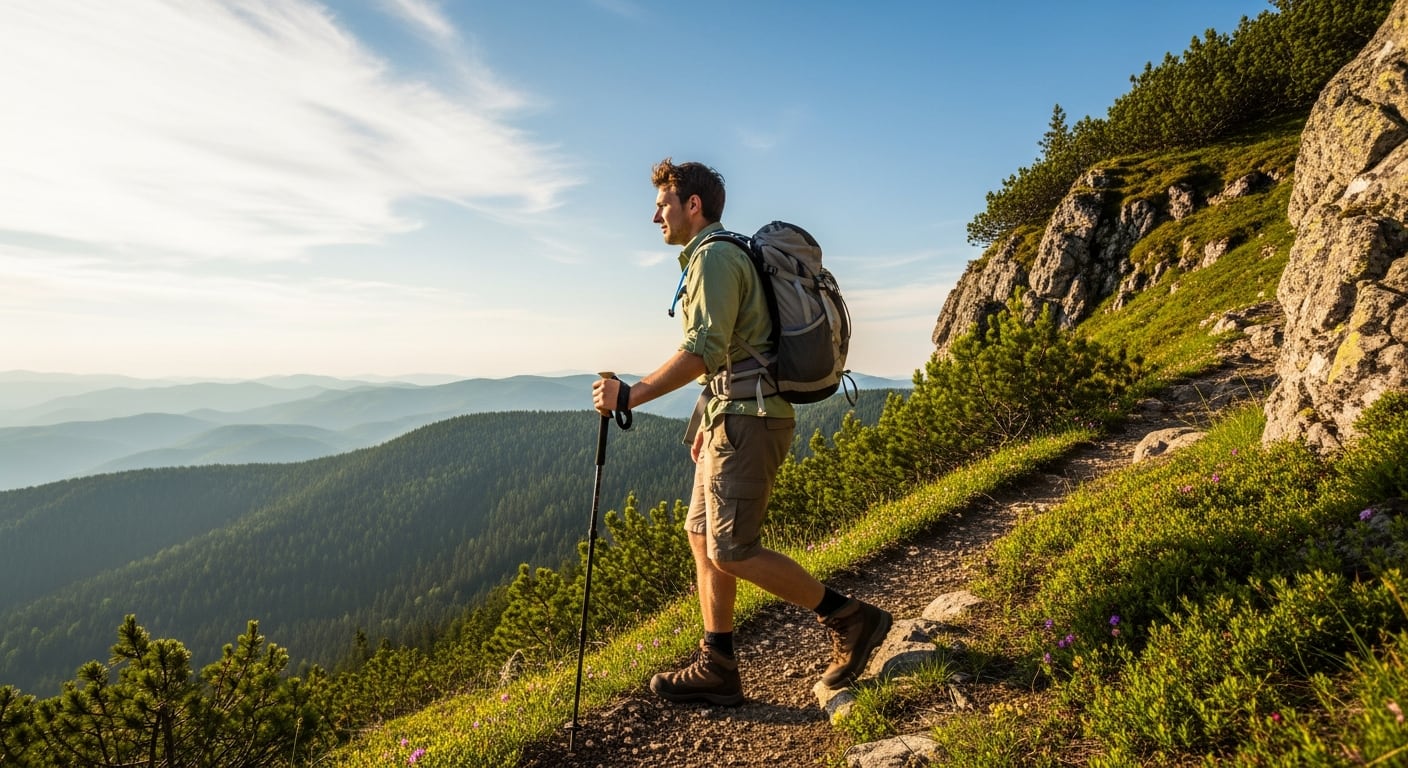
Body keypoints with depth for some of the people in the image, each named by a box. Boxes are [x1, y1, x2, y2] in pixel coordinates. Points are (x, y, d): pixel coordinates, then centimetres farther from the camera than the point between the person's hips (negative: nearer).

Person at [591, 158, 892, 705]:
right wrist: (707, 422, 24)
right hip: (734, 418, 11)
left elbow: (704, 350, -23)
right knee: (702, 536, 10)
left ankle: (849, 619, 1)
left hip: (747, 420, -11)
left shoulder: (714, 256, -10)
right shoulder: (722, 256, 22)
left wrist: (630, 395, -20)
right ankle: (717, 669, 16)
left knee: (732, 551, -10)